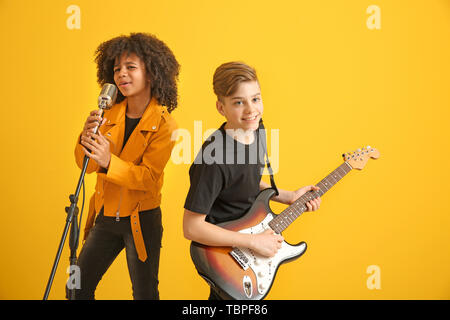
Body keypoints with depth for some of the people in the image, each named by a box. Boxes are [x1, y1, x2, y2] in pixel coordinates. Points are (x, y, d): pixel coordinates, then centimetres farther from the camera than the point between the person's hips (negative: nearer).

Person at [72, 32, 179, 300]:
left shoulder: (164, 125, -13)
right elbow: (86, 165, 0)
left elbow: (148, 176, -21)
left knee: (144, 294, 11)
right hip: (105, 217, 5)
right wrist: (87, 137, -21)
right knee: (77, 288, 13)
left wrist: (108, 162, -36)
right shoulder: (110, 115, 1)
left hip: (141, 220, -4)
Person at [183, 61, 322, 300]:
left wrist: (289, 197, -1)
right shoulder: (215, 157, -31)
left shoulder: (255, 130, -6)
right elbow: (191, 227, -28)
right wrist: (253, 241, -25)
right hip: (224, 255, -8)